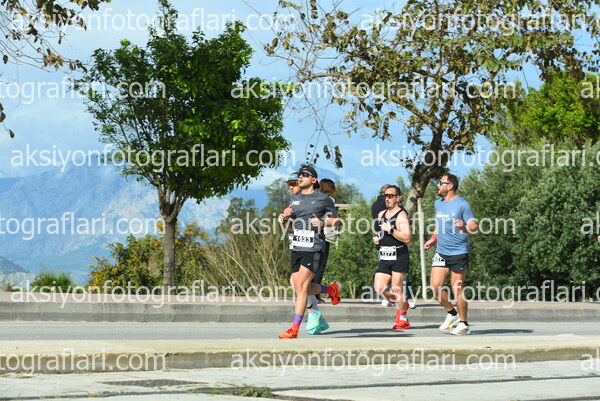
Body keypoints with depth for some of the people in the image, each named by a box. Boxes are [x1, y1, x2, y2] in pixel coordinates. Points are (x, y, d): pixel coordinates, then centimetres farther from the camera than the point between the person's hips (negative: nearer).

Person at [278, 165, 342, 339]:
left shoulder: (323, 199, 0)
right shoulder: (294, 199, 16)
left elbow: (336, 220, 8)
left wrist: (322, 223, -10)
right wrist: (285, 218, 1)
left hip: (313, 248, -7)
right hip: (296, 246, 7)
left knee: (301, 286, -14)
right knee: (299, 287, 7)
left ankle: (294, 329, -12)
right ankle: (332, 289, 35)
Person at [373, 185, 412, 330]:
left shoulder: (401, 215, -8)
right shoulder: (381, 214, 15)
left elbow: (407, 238, -17)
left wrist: (391, 230, -22)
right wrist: (377, 238, 11)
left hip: (399, 257, -7)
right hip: (384, 257, 7)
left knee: (396, 288, -5)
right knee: (379, 287, -3)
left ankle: (403, 319, 9)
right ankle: (399, 304, 23)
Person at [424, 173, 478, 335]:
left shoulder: (462, 204, -10)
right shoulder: (438, 203, 11)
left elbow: (474, 227, -12)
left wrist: (464, 227, -32)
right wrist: (433, 239, 15)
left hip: (459, 252, -6)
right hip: (441, 252, 6)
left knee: (457, 289, -4)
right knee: (435, 287, -2)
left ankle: (464, 324, 10)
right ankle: (452, 313, 20)